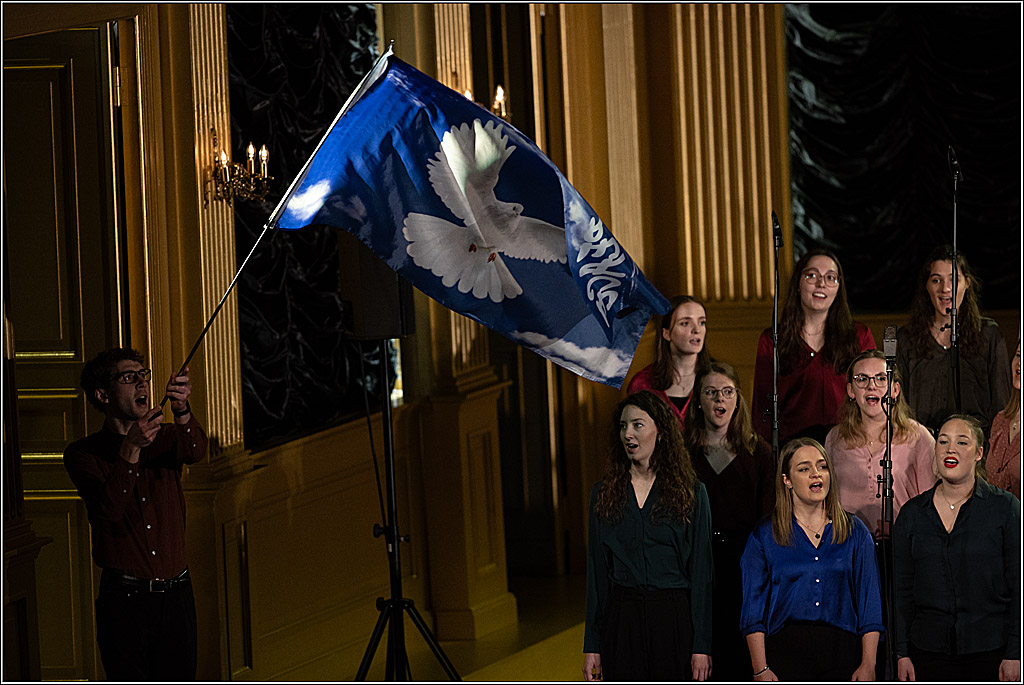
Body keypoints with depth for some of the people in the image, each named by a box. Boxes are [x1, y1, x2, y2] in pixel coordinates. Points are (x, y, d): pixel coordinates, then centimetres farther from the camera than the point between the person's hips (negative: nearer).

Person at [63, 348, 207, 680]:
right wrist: (131, 449, -30)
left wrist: (181, 411, -38)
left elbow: (195, 451, -16)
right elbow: (108, 510, -18)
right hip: (124, 600, -3)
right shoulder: (82, 453, -1)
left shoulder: (165, 437, 9)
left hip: (176, 596, 3)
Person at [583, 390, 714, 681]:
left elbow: (701, 570, -1)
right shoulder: (604, 494, 9)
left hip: (674, 617, -2)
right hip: (621, 617, 2)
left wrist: (701, 646, -8)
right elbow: (596, 571, 9)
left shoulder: (690, 492, 2)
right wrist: (591, 646, 4)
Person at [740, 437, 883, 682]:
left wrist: (868, 665, -2)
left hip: (842, 652, 1)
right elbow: (753, 610, 3)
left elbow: (869, 604, 8)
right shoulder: (764, 536, 7)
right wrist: (761, 669, -7)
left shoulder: (854, 531, 10)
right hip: (785, 651, -1)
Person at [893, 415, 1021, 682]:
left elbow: (1018, 587, -3)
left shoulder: (1005, 507, -1)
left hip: (991, 651, -2)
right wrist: (902, 652, 3)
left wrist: (1014, 655, -9)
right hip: (930, 649, 2)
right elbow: (902, 588, 9)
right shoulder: (911, 513, 8)